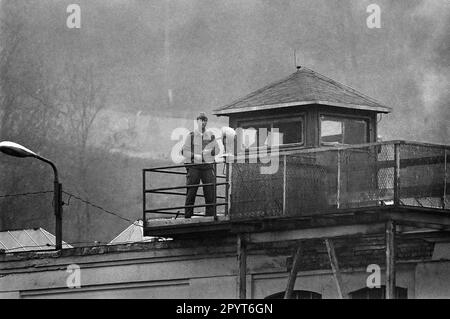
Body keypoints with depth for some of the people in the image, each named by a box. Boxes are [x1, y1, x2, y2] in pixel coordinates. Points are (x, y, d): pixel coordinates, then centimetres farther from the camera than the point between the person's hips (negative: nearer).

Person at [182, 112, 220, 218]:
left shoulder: (211, 135, 9)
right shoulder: (191, 135, 2)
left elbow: (216, 150, 11)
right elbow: (184, 151, -1)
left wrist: (207, 152, -9)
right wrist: (196, 156, -14)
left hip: (207, 167, 2)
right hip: (193, 167, -2)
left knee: (210, 192, -2)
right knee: (191, 193, -3)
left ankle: (210, 216, 2)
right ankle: (187, 216, -1)